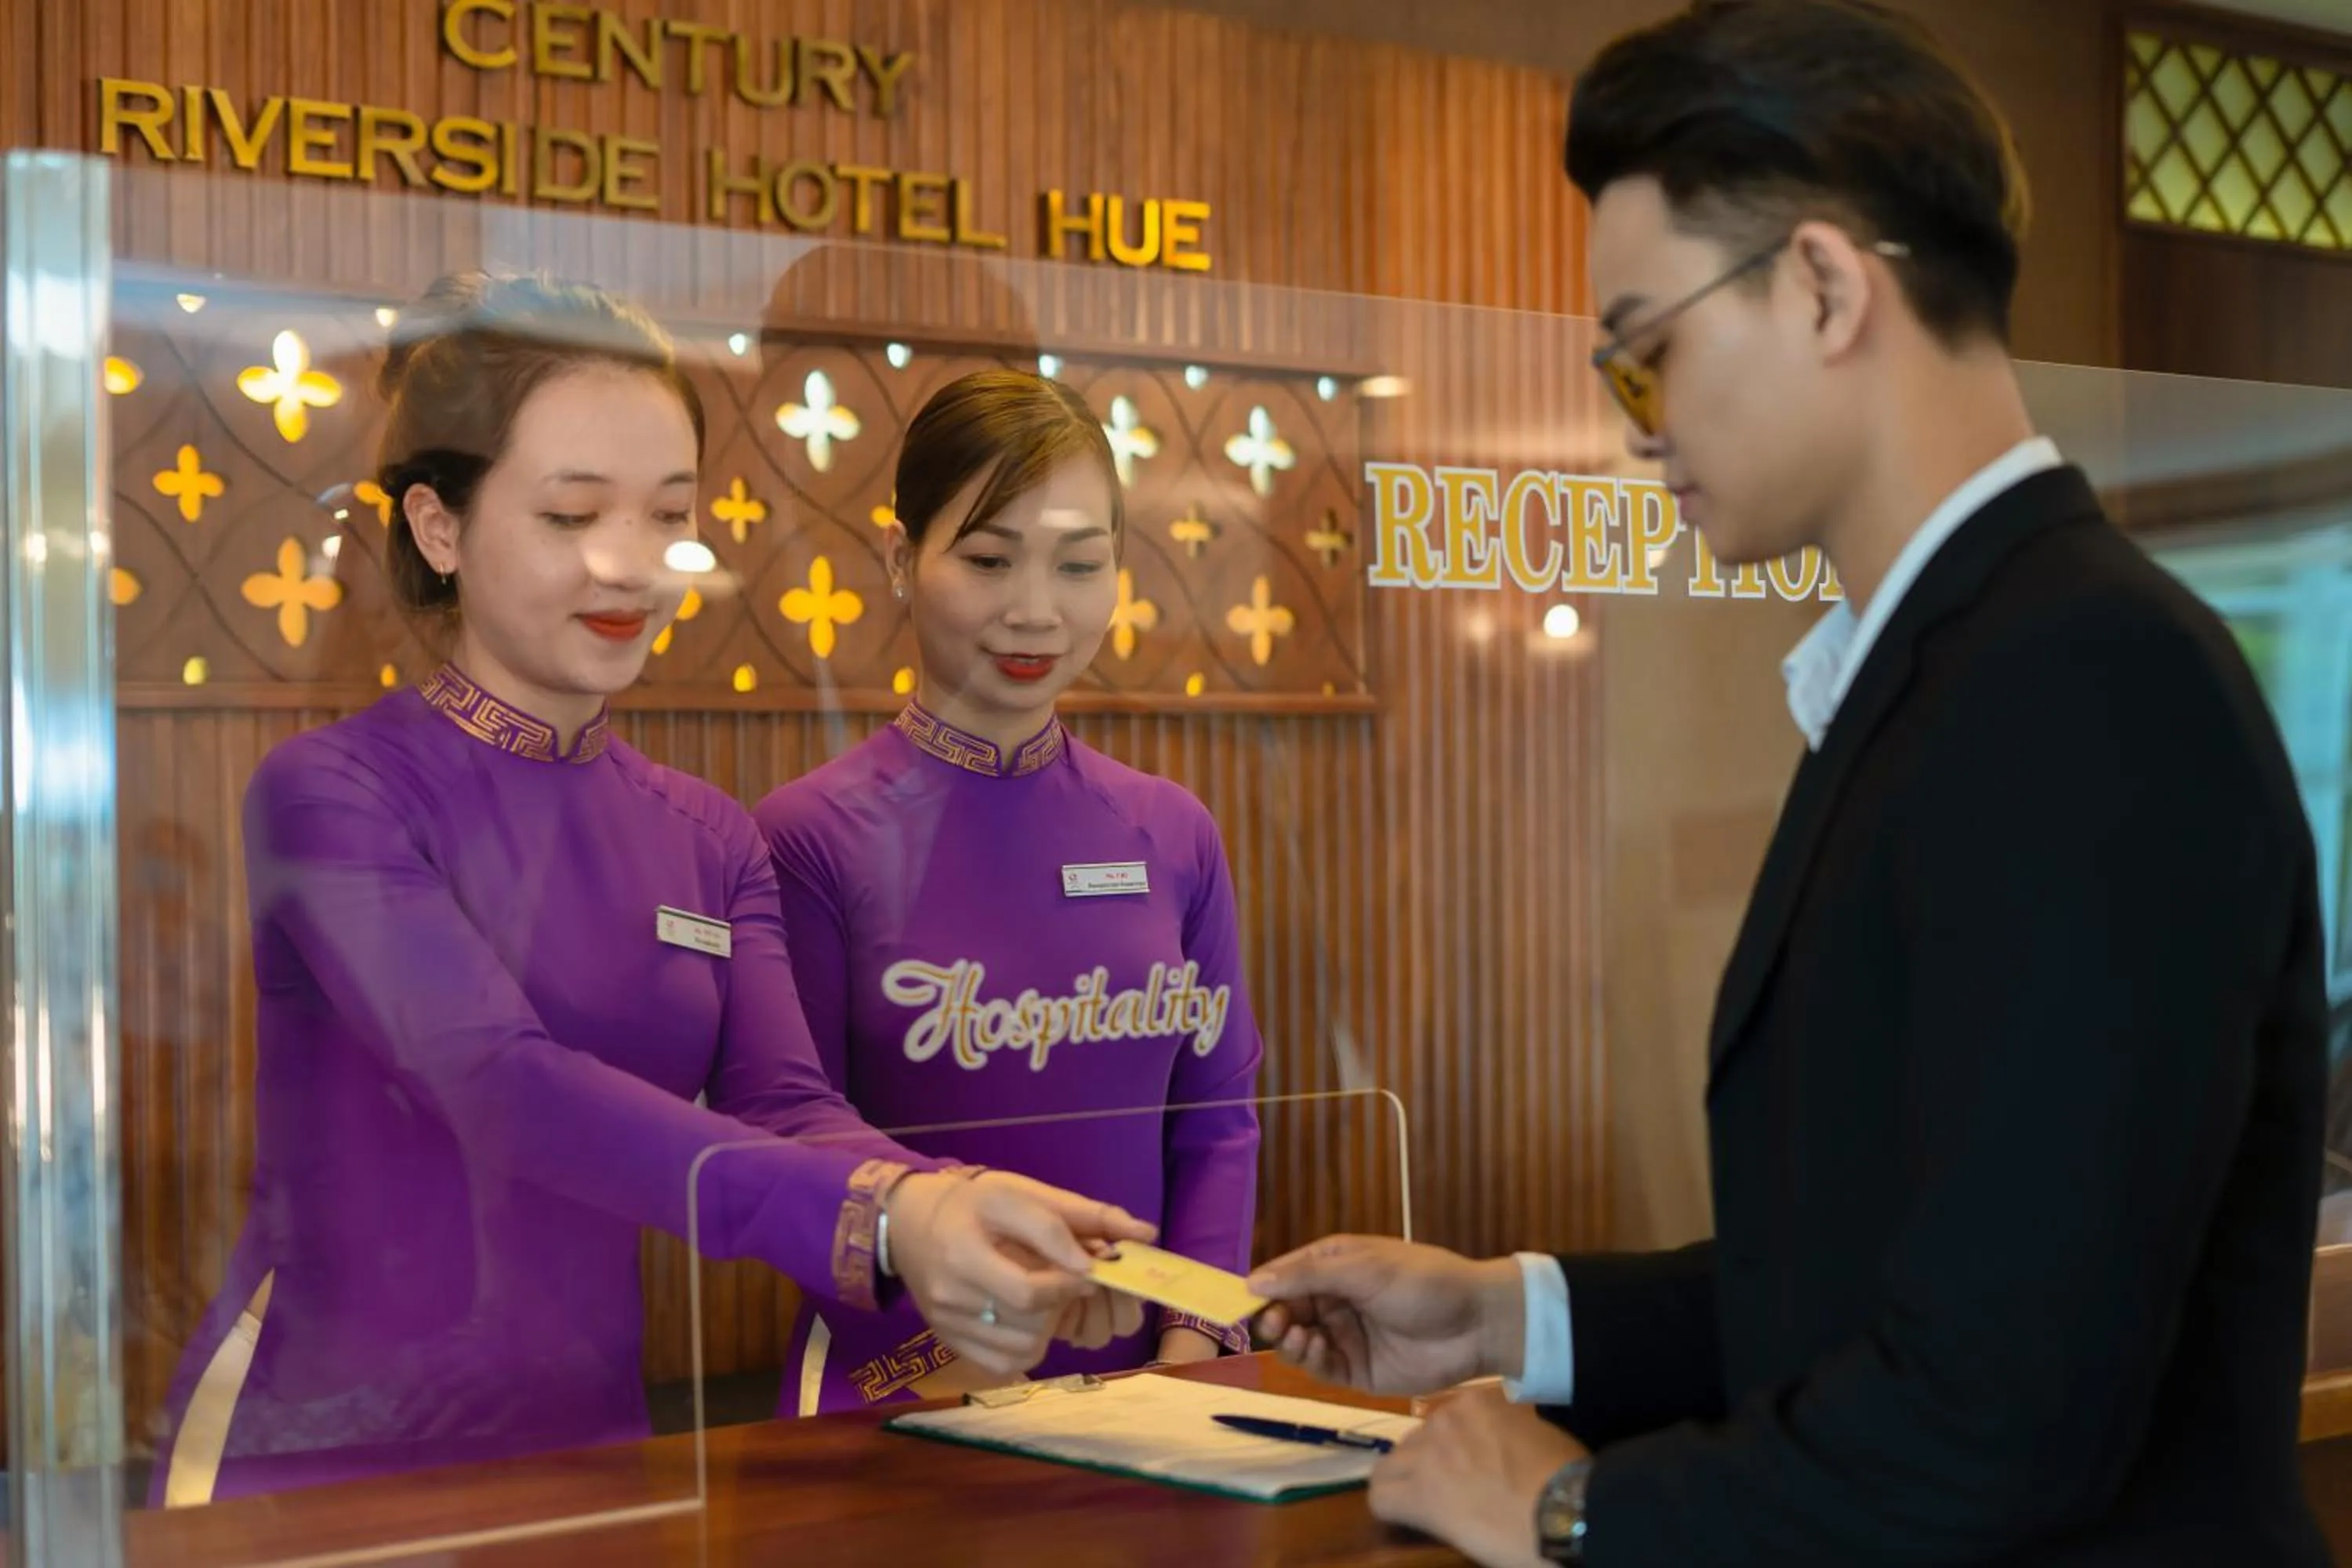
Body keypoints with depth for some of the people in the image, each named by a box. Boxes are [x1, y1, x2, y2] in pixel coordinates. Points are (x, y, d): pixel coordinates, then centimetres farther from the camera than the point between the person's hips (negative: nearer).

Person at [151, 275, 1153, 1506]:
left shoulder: (709, 841, 10)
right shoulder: (327, 794, -8)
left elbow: (784, 1107, -3)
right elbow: (501, 1085, -22)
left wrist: (955, 1211, -25)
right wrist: (879, 1216, -34)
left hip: (593, 1445, 4)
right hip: (321, 1463, -4)